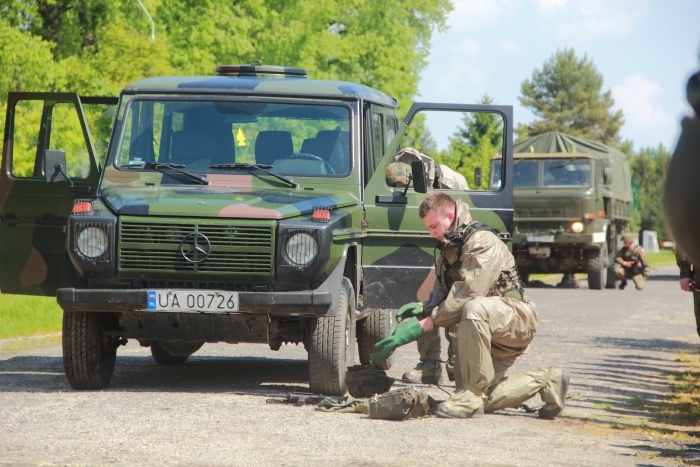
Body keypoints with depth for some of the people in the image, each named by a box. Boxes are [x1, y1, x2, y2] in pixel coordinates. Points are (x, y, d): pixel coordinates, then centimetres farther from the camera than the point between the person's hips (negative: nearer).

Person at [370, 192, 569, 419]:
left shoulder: (482, 241, -18)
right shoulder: (448, 249, 14)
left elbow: (468, 294, -27)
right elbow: (441, 294, 11)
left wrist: (424, 324, -28)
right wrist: (421, 308, -11)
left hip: (517, 318, -10)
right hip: (490, 331, 10)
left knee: (475, 309, -40)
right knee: (485, 398, 0)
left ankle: (471, 396, -34)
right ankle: (546, 382, 18)